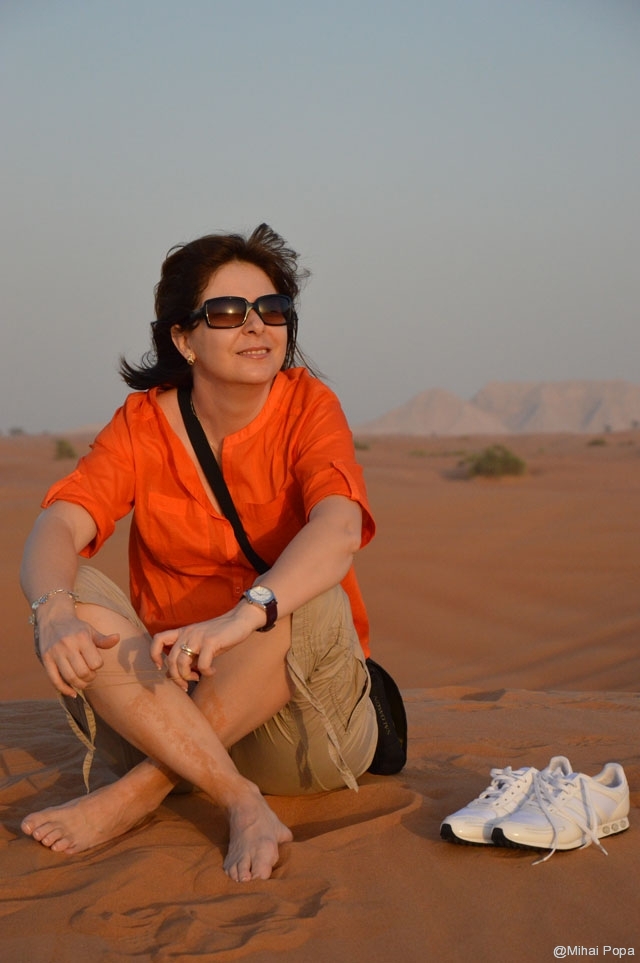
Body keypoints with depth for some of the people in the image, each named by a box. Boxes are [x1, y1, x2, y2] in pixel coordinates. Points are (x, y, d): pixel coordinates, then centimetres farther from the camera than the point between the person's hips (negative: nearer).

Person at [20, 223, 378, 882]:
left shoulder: (307, 406, -6)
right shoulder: (144, 422, 0)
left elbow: (338, 530, -26)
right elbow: (56, 529, -15)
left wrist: (243, 616, -45)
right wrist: (54, 611, -39)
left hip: (297, 719, -1)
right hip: (168, 693, 2)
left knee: (313, 601, -31)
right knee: (73, 598, -24)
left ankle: (140, 791, -26)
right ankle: (242, 806, -35)